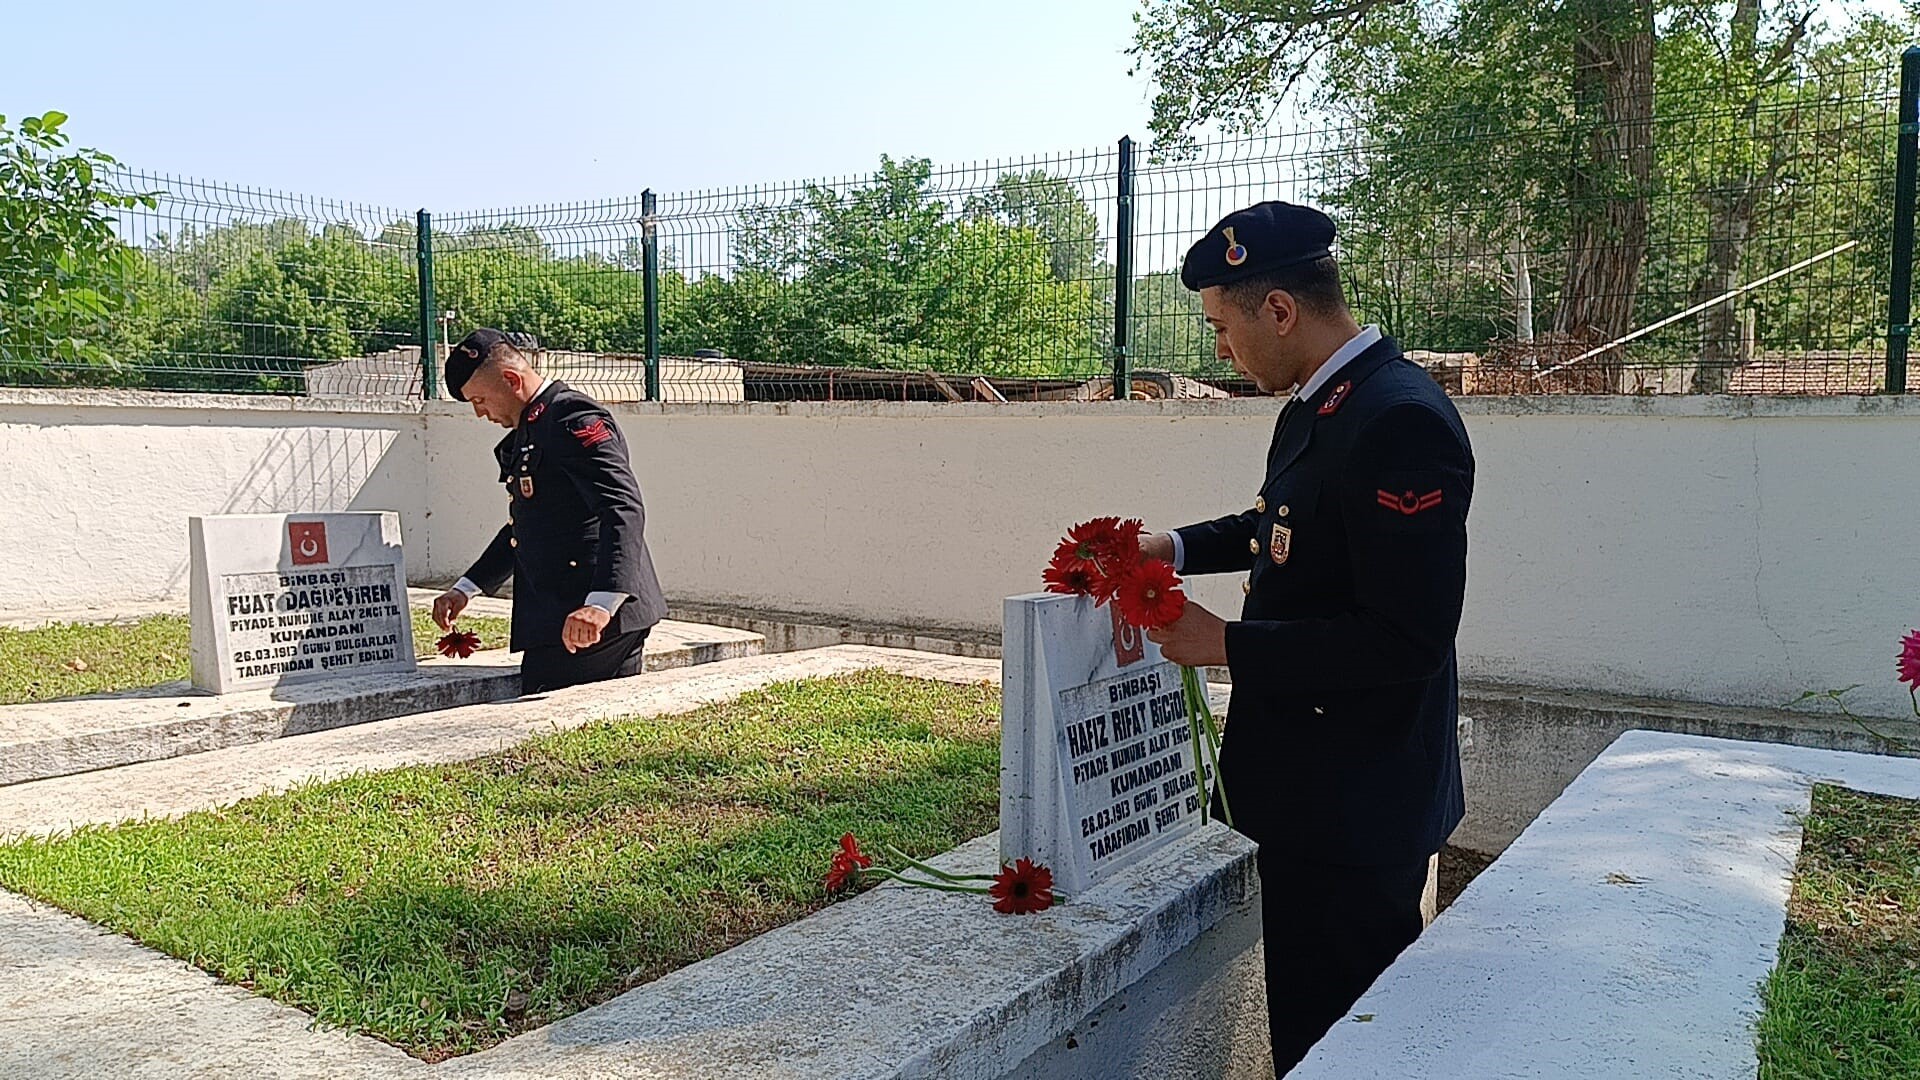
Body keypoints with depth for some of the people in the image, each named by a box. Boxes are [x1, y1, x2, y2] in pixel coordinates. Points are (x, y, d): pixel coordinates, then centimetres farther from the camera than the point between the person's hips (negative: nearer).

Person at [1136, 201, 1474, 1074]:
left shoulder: (1400, 420, -23)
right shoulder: (1312, 404, 7)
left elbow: (1405, 642, -26)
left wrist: (1226, 643, -20)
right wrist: (1179, 548, 8)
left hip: (1354, 808, -9)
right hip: (1308, 785, 9)